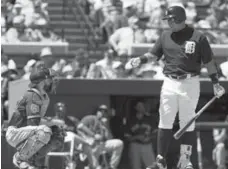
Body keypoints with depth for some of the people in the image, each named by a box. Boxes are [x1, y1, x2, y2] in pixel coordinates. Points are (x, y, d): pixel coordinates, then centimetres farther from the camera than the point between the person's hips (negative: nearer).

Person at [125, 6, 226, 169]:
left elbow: (209, 61, -1)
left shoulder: (198, 37, -4)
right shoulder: (165, 36, 8)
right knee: (165, 122, 1)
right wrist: (140, 60, -10)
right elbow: (153, 54, 9)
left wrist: (216, 82, -4)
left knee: (188, 123, 3)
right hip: (170, 83, 3)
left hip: (190, 84, -3)